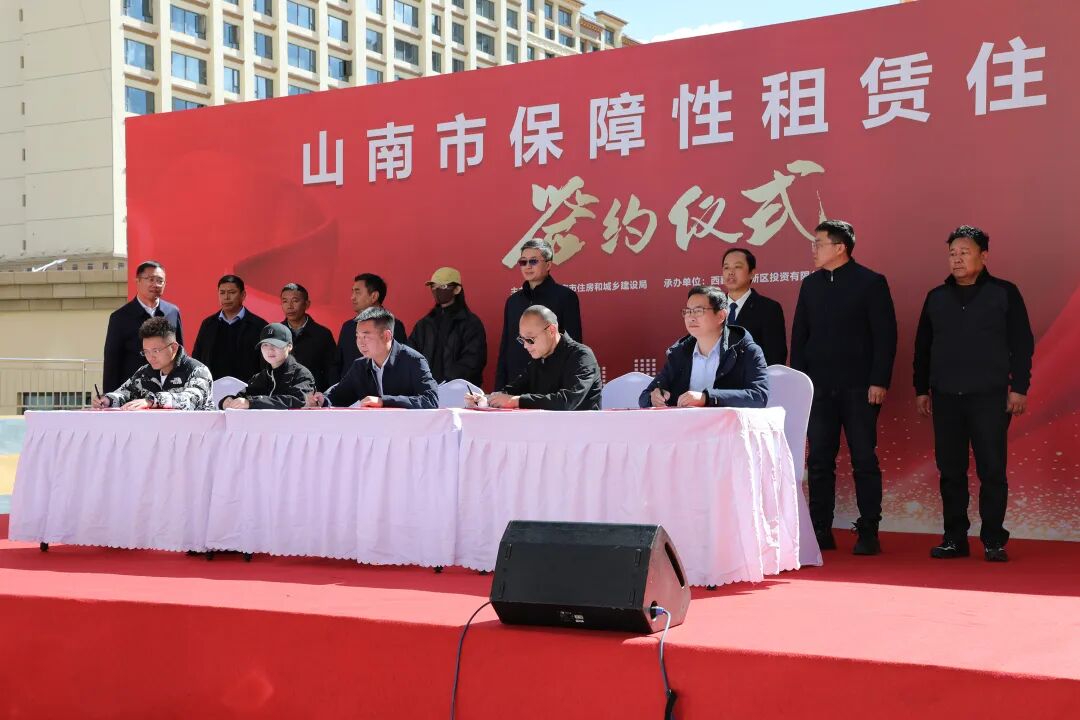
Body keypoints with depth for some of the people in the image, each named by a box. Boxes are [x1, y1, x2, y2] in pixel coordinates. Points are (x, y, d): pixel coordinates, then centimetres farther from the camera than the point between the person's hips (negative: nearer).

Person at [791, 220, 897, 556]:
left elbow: (885, 335, -5)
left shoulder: (871, 282, -2)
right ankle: (821, 531, 11)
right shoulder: (811, 284, 11)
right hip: (819, 387, 4)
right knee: (819, 461, 5)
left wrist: (879, 382, -12)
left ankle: (869, 533, 6)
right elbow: (799, 335, 14)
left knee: (864, 461, 0)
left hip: (859, 387, -4)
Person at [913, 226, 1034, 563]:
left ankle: (994, 541, 5)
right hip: (946, 397, 3)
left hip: (989, 397, -3)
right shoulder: (936, 297, 12)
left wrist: (1019, 387, -6)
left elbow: (1022, 343, 0)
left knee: (992, 471, -3)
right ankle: (955, 539, 13)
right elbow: (922, 346, 16)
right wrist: (921, 389, 12)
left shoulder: (1004, 293, 2)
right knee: (950, 471, 5)